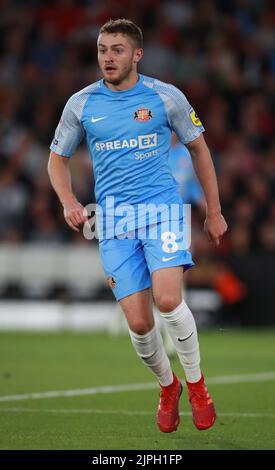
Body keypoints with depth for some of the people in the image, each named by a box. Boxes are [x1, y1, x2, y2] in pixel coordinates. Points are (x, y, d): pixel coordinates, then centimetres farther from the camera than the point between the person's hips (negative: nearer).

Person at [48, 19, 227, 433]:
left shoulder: (166, 96, 0)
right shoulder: (81, 104, 3)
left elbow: (198, 149, 12)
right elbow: (58, 158, 15)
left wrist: (214, 211, 13)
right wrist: (68, 201, -4)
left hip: (162, 208, -2)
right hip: (113, 219, 2)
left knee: (168, 299, -23)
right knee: (138, 322, -5)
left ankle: (195, 382, 1)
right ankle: (167, 387, 24)